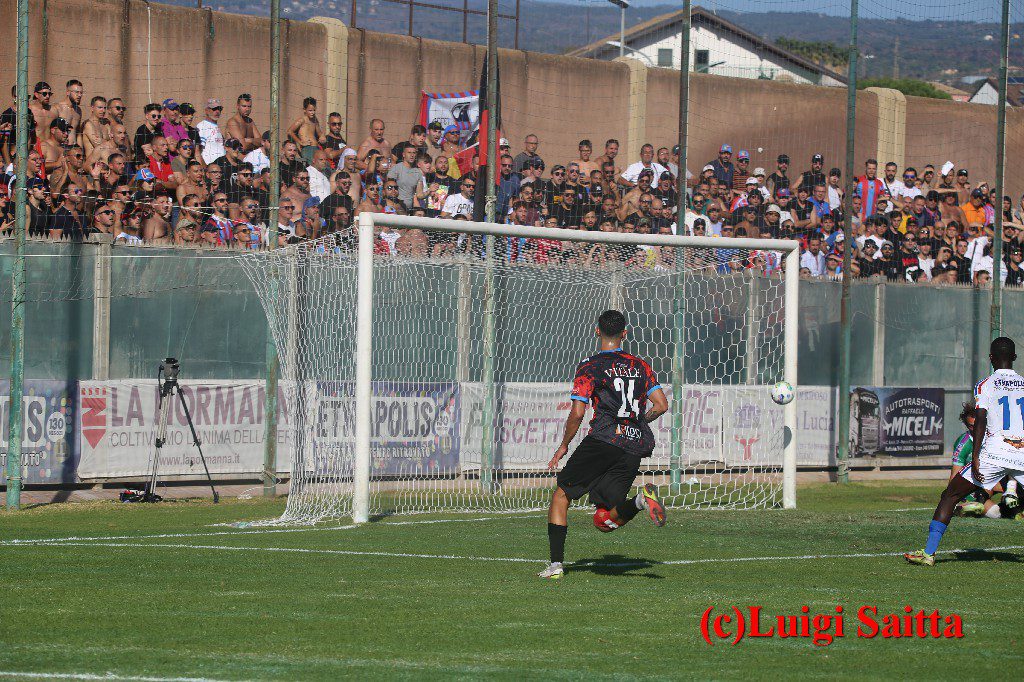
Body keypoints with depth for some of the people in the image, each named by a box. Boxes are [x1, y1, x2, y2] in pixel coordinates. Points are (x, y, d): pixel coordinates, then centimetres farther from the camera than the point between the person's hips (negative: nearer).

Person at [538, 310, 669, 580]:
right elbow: (661, 405, 10)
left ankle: (556, 564, 1)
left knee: (561, 495, 10)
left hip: (603, 439, -5)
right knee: (605, 521, 7)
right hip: (635, 449, 5)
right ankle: (641, 500, -23)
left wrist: (564, 446, 7)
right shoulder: (640, 366, 15)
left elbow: (577, 413, -6)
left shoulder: (590, 367, 1)